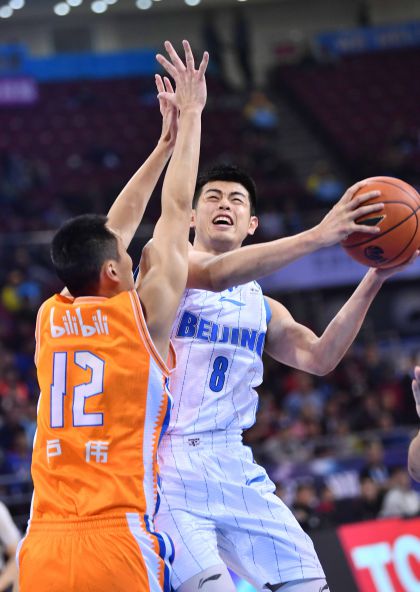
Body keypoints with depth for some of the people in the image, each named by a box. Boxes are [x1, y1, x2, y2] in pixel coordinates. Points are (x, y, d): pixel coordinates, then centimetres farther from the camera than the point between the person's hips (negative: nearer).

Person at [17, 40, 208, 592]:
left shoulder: (49, 319, 12)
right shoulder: (143, 315, -1)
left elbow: (102, 236, 26)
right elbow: (177, 210, 10)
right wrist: (190, 115, 21)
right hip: (119, 545, -5)